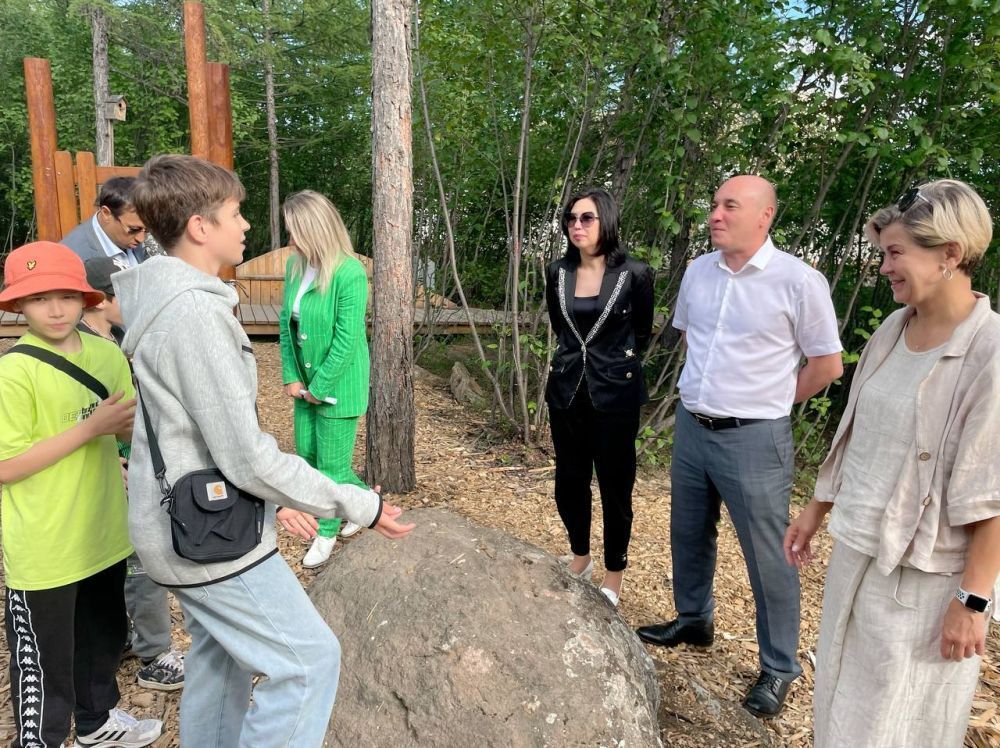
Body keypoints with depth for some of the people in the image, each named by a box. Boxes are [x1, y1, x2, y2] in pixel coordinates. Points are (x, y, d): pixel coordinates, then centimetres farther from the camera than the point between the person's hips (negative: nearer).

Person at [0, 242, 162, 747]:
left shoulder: (107, 353, -1)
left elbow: (131, 428, 7)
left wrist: (127, 425, -16)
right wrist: (91, 427, -25)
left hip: (103, 533, 6)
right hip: (43, 550, -6)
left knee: (103, 636, 25)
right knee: (43, 660, 11)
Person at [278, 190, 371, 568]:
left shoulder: (350, 274, -20)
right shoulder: (295, 267, 1)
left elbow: (346, 341, -20)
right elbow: (287, 324, 6)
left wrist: (320, 387, -14)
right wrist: (291, 377, -1)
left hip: (337, 386, -8)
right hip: (307, 384, 8)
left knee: (331, 465, 5)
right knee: (307, 454, 17)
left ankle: (327, 532, 26)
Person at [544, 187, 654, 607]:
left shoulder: (634, 274, -10)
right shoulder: (558, 273, 1)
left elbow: (642, 333, 6)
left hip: (615, 392, -4)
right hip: (567, 389, 4)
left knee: (615, 485, 7)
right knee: (569, 479, 14)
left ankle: (614, 575, 24)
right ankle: (580, 556, 37)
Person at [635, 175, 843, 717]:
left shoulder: (798, 281, -14)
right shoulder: (698, 270, 3)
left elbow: (827, 364, -5)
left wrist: (769, 401, 1)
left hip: (753, 439, -6)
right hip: (691, 427, 6)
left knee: (767, 557, 5)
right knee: (689, 536, 21)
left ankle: (779, 668, 25)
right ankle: (694, 621, 44)